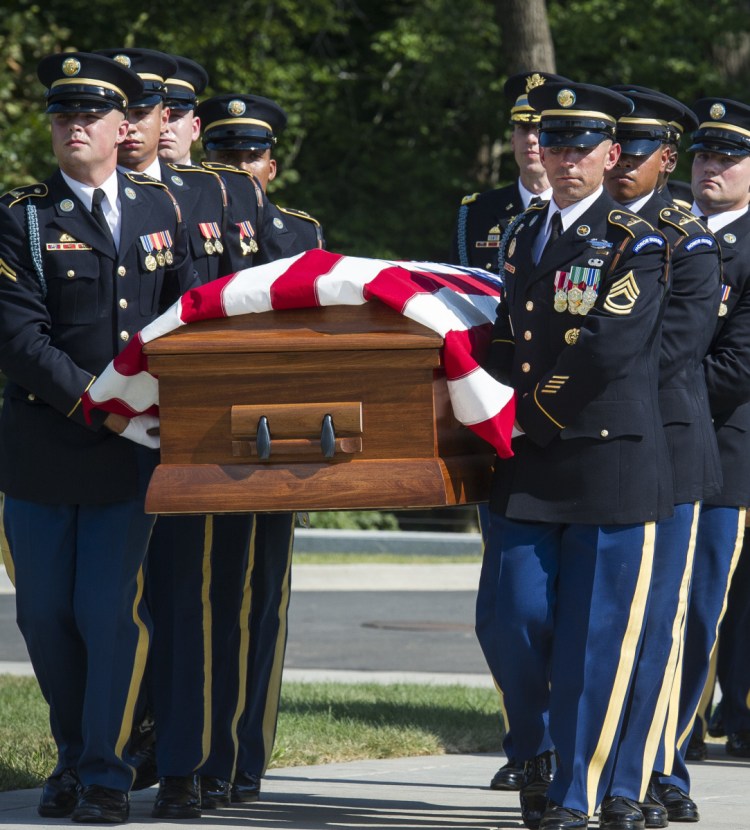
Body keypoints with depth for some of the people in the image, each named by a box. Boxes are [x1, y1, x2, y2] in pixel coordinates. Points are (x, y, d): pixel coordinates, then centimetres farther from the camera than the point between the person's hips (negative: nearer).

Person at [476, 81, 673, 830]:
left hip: (613, 465, -5)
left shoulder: (639, 245, -4)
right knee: (509, 619, -2)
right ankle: (535, 749, 23)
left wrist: (532, 408, -9)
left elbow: (607, 346, -15)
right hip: (527, 468, 5)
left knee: (593, 636, -2)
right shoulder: (521, 236, 16)